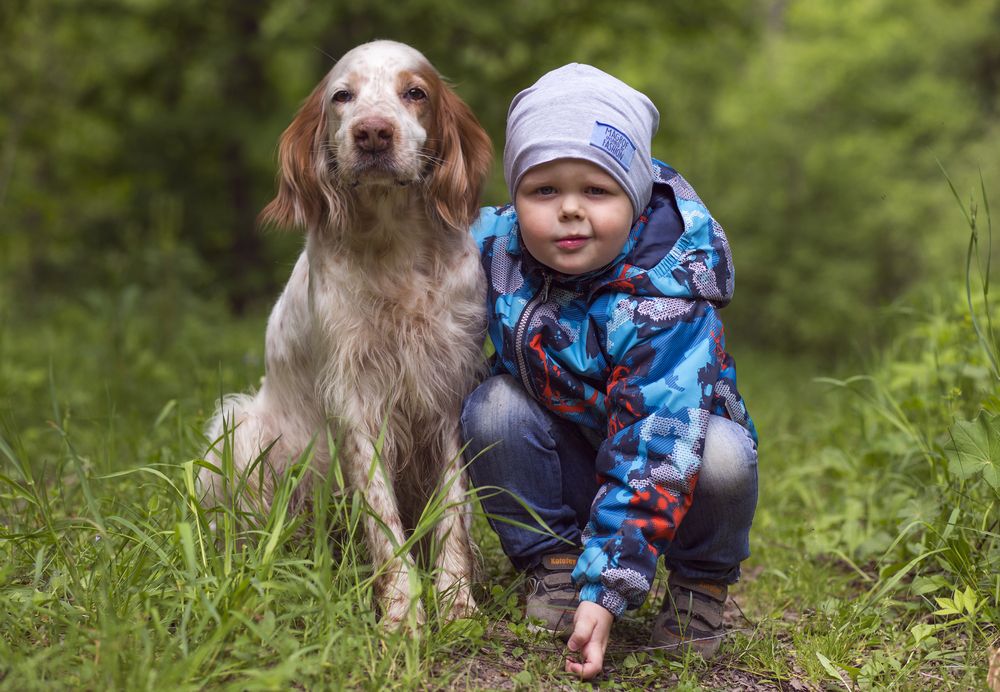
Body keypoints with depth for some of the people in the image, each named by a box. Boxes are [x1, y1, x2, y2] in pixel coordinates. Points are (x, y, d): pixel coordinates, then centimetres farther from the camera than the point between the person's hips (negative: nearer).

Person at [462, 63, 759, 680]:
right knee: (494, 406, -24)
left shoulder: (667, 302, -32)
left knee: (723, 456, -34)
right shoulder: (493, 248, -17)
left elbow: (653, 452, -38)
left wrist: (606, 590, -42)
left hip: (661, 457, -3)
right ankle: (551, 566, -7)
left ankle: (701, 585, -3)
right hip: (563, 466, 4)